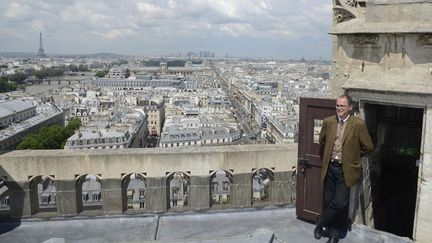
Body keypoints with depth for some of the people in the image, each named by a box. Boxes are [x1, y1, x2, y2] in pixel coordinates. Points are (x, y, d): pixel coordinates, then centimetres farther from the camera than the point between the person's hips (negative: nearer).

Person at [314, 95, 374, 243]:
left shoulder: (358, 124, -10)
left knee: (340, 202, -7)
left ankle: (321, 222, 17)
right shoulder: (328, 121, 2)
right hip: (329, 168, 4)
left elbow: (368, 147, -3)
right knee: (328, 201, 10)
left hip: (345, 170, -3)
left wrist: (353, 155, 7)